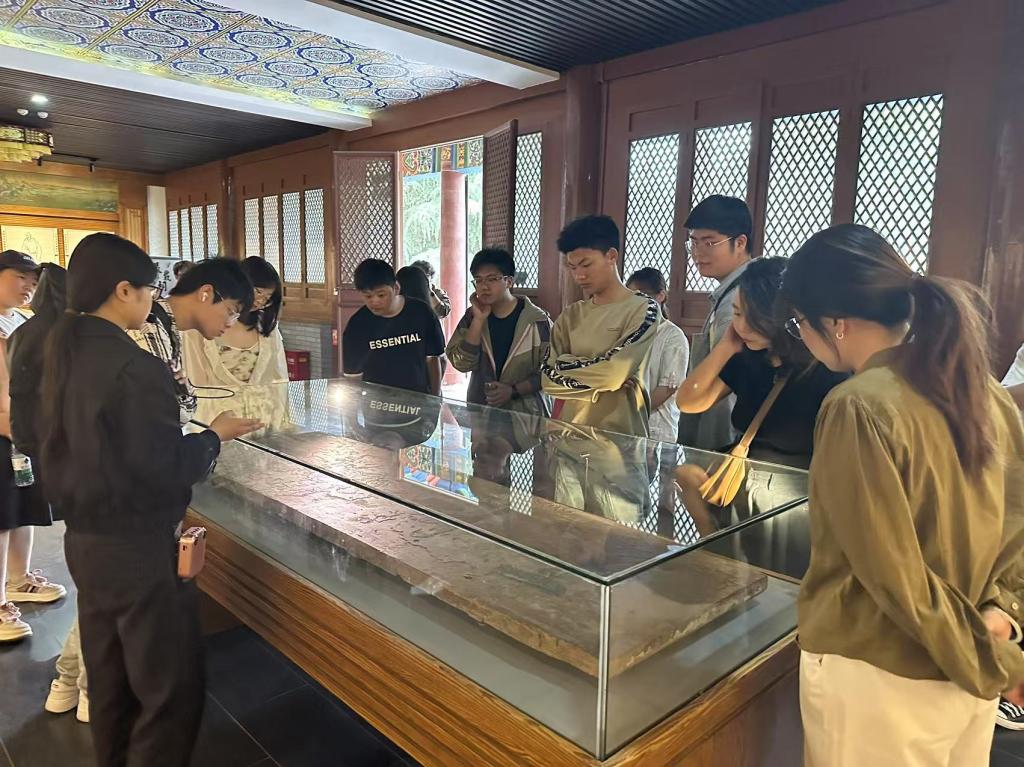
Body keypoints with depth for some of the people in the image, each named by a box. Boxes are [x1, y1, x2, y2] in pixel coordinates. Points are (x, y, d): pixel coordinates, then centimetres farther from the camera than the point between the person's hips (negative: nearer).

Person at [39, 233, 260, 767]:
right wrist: (217, 433, -6)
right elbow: (169, 471, -21)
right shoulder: (135, 367, -22)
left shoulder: (64, 353, 4)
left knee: (108, 680, 23)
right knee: (170, 690, 5)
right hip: (136, 549, -9)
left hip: (83, 540, 9)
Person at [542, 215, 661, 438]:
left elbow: (614, 372, -17)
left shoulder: (644, 310, -6)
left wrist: (566, 365, -4)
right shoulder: (571, 316, 8)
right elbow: (548, 376, 0)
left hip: (620, 433, -4)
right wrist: (597, 374, -12)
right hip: (571, 430, 4)